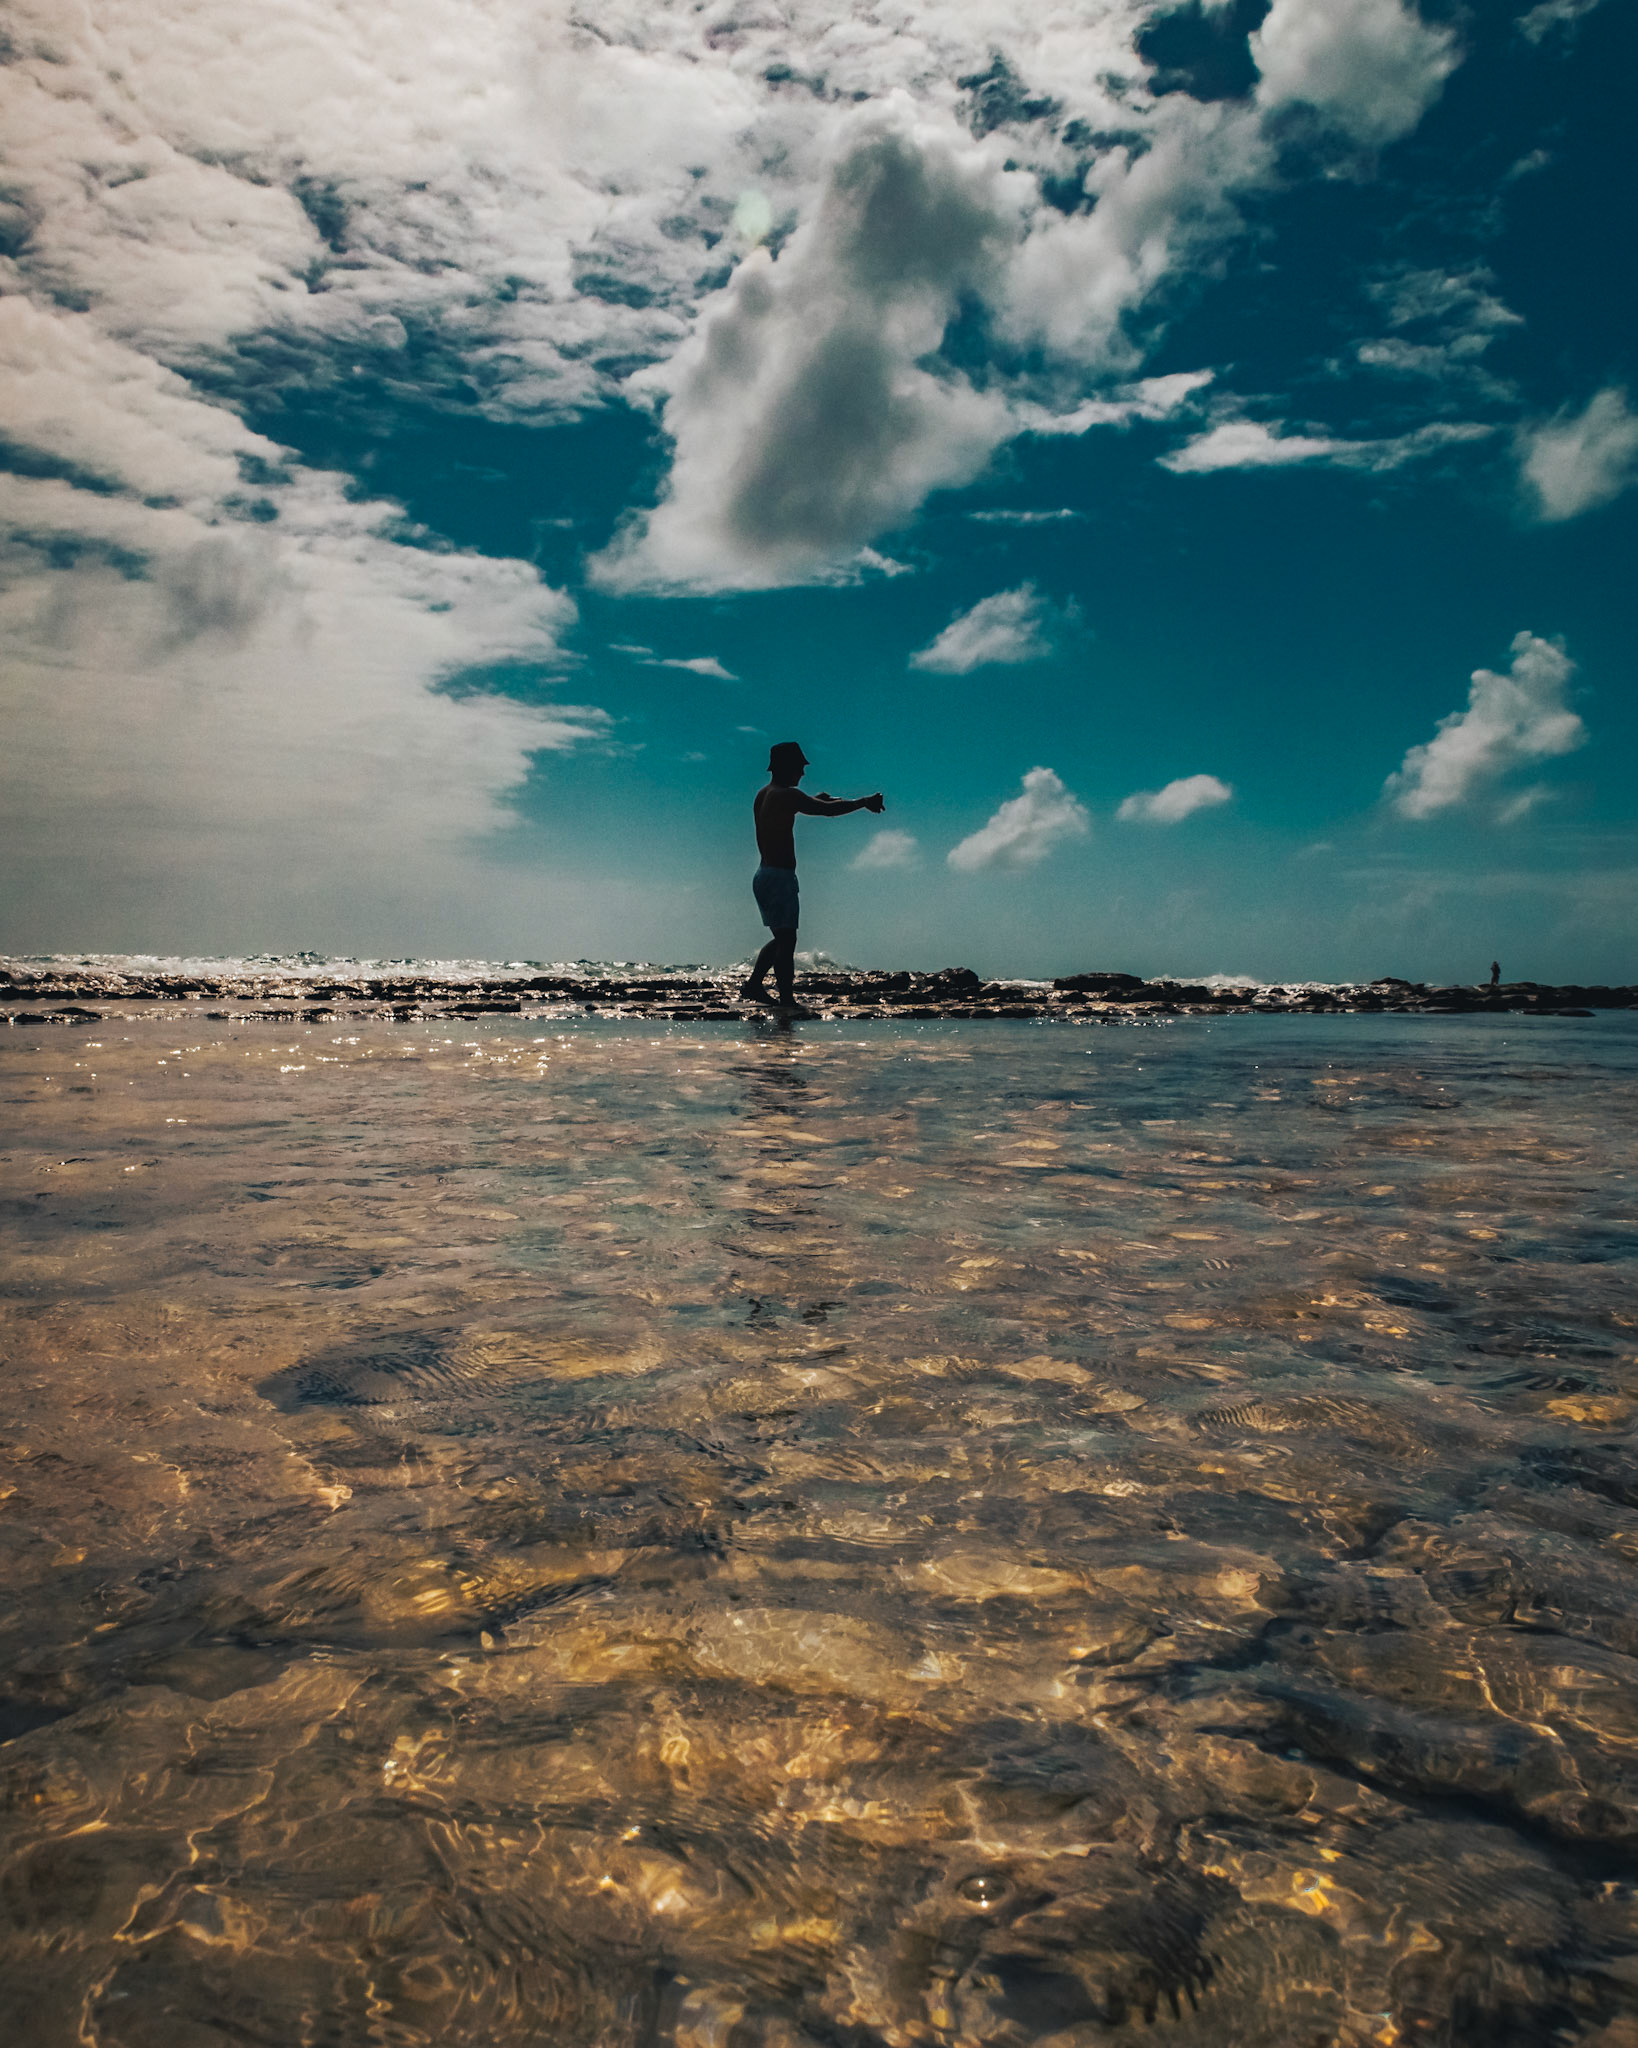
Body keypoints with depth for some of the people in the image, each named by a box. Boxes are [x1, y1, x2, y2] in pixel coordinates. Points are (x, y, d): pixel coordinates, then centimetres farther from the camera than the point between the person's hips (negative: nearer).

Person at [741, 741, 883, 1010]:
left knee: (781, 938, 19)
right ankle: (787, 999, -8)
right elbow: (829, 810, -16)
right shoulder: (787, 795, -14)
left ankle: (754, 983, 16)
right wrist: (865, 802, -5)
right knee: (786, 939, -8)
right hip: (780, 876, -9)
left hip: (763, 875, 9)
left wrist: (817, 800, 31)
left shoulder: (763, 794, 14)